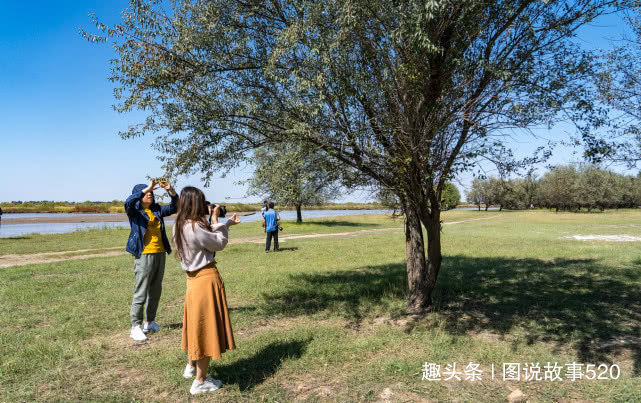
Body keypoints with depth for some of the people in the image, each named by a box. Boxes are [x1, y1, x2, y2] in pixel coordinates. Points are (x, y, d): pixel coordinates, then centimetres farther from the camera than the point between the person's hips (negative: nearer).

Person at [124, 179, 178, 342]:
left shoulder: (157, 210, 12)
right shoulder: (134, 211, -3)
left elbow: (174, 207, 7)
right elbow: (128, 202, -24)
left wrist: (170, 190, -9)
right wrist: (147, 188, -28)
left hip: (160, 254, 6)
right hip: (144, 255, -6)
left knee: (155, 291, 14)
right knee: (140, 292, -5)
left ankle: (150, 322, 27)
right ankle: (135, 326, 3)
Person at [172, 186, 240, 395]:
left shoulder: (181, 225, 5)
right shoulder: (194, 227, -23)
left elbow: (206, 238, 9)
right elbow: (219, 243, -13)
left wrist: (226, 223, 10)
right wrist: (215, 220, -4)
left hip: (194, 278, 9)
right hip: (206, 279, -9)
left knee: (197, 322, 24)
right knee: (206, 326, 3)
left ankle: (191, 366, 42)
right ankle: (200, 382, 16)